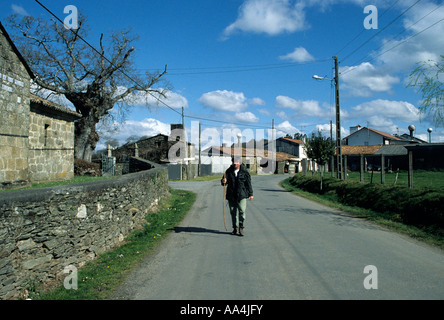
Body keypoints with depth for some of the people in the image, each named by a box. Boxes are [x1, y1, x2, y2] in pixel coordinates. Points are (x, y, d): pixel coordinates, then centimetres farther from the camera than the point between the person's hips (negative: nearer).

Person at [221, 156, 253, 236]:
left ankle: (241, 228, 3)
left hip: (241, 195, -3)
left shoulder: (244, 172, 1)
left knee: (242, 211, -9)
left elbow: (248, 183, 5)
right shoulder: (229, 171, 6)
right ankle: (235, 228, 20)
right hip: (231, 195, 3)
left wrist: (250, 194, 4)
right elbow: (224, 181, 8)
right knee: (233, 212, 8)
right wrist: (223, 181, -17)